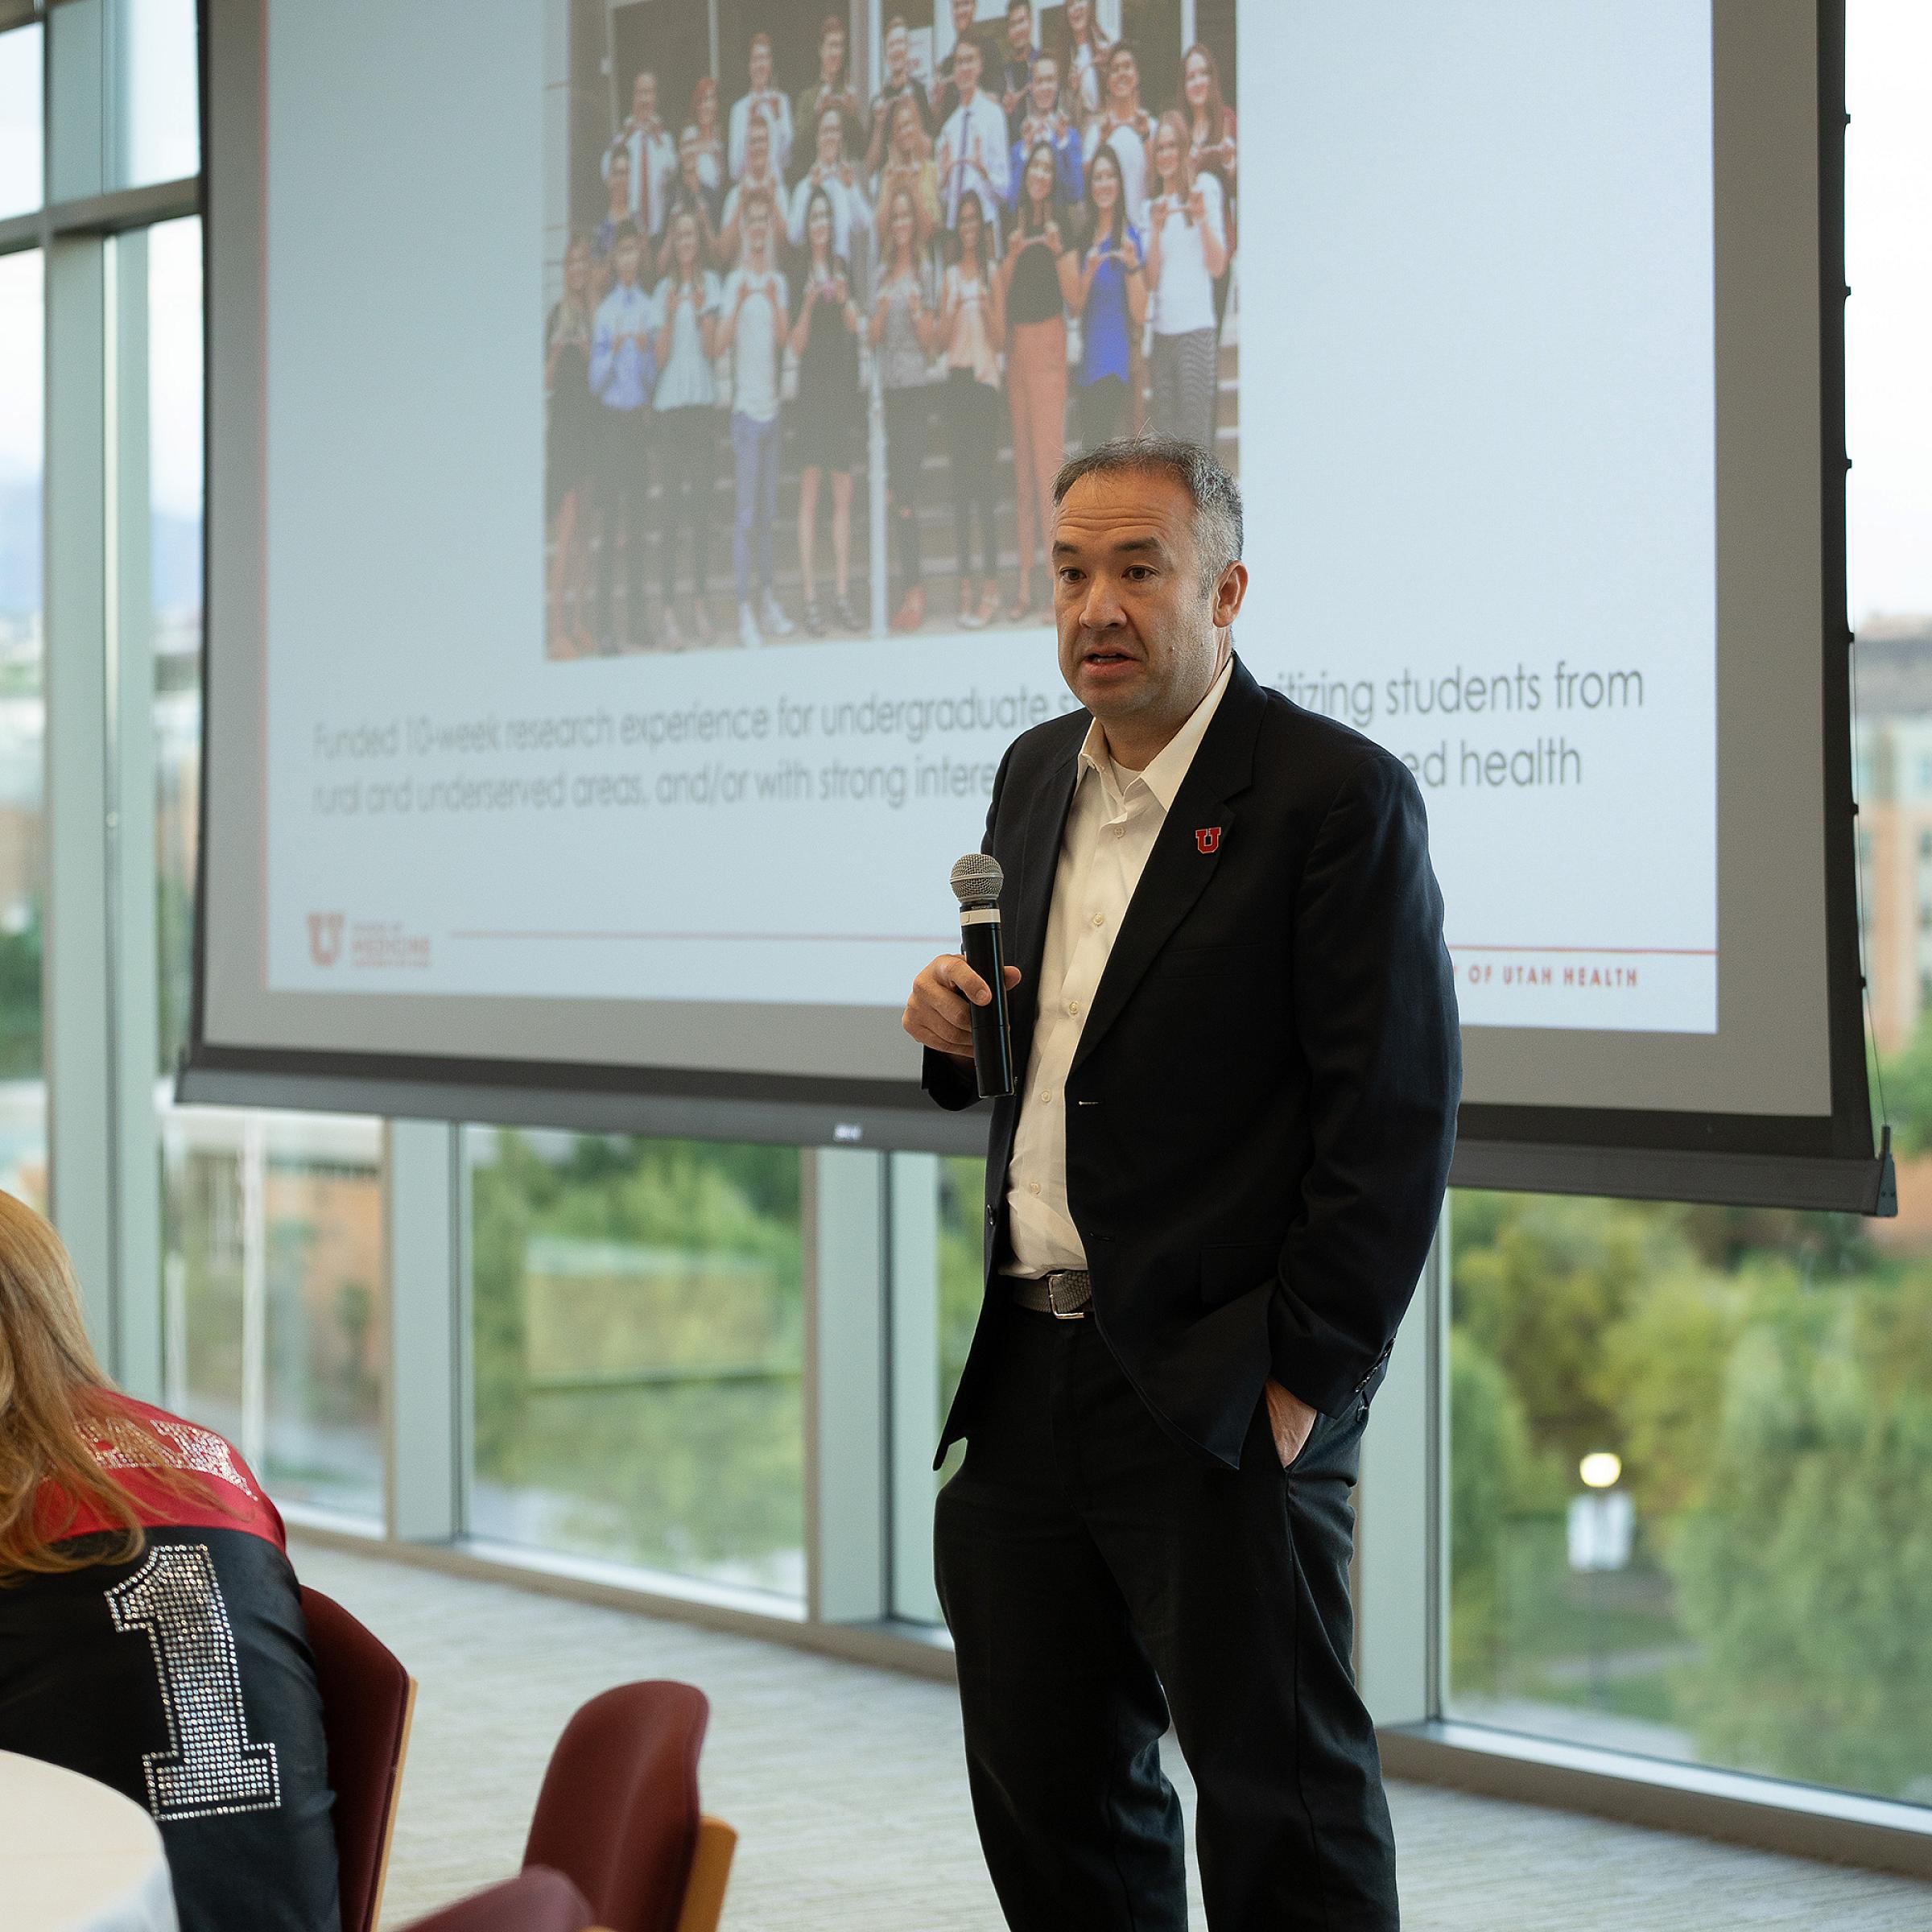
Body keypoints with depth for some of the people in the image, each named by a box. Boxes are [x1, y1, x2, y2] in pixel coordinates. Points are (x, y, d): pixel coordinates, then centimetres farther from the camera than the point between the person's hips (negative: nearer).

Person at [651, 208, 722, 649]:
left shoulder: (710, 284, 6)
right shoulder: (663, 290, 7)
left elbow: (712, 348, -1)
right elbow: (660, 356, 1)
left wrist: (703, 311, -15)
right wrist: (670, 315, -12)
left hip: (703, 401, 1)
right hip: (670, 402, 0)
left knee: (702, 505, 4)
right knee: (671, 509, -4)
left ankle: (700, 604, 12)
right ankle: (669, 612, -5)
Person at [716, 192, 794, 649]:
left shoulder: (778, 280, 11)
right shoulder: (734, 282, -6)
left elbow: (783, 335, -2)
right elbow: (721, 341, -17)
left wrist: (774, 299, -18)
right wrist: (739, 302, -32)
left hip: (772, 403, 6)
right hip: (745, 405, -6)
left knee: (768, 510, 13)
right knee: (745, 513, -6)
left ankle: (768, 601, 21)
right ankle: (745, 610, -6)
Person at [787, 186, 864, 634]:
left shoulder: (842, 269, 12)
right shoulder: (799, 276, -1)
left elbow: (855, 325, 4)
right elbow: (797, 344, -6)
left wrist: (844, 301, -15)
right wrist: (809, 303, -21)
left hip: (843, 387, 5)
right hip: (812, 390, -5)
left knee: (844, 496, 5)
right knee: (810, 494, -6)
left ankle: (842, 596, 9)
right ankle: (811, 600, -7)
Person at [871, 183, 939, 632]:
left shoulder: (925, 271, 2)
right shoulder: (882, 274, 15)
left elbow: (932, 341, 1)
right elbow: (871, 338, 13)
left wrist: (918, 314, -17)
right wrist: (880, 315, -6)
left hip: (915, 386, -5)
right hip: (887, 388, 5)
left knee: (906, 490, -10)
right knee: (894, 489, 3)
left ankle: (914, 589, -10)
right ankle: (907, 587, 7)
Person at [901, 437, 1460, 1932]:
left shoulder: (1340, 795, -11)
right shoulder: (1037, 774, 13)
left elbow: (1395, 1121, -14)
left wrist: (1303, 1383, -16)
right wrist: (959, 1031, 2)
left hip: (1218, 1406, -7)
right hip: (1023, 1383, 7)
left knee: (1283, 1811, 1)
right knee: (1050, 1805, 14)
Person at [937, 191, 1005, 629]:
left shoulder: (992, 273, 4)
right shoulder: (950, 277, 12)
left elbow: (1000, 334, 0)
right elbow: (942, 336, 7)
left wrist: (986, 306, -17)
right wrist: (954, 308, -11)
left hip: (986, 378, -3)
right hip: (956, 377, 3)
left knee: (985, 482, -8)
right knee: (960, 484, 2)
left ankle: (990, 586, -8)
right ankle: (966, 584, 5)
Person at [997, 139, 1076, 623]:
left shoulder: (1058, 222, -1)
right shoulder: (1015, 225, 14)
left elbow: (1074, 292, -8)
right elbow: (1001, 297, 10)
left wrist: (1057, 250, -22)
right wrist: (1011, 256, -5)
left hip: (1048, 339, -6)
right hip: (1016, 343, 6)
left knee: (1048, 453, -11)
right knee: (1022, 461, 5)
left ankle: (1057, 571, -12)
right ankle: (1026, 583, 6)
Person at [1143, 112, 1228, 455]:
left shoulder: (1204, 190, 3)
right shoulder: (1152, 207, 16)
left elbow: (1217, 266, -2)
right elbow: (1152, 280, 7)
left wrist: (1204, 219, -16)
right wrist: (1156, 229, -5)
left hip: (1196, 326, -5)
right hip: (1162, 329, 5)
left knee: (1195, 425, -12)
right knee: (1165, 432, 1)